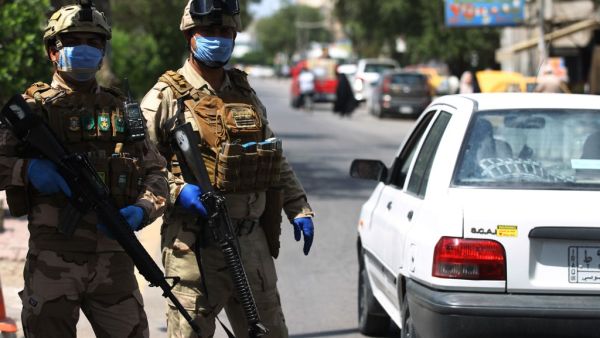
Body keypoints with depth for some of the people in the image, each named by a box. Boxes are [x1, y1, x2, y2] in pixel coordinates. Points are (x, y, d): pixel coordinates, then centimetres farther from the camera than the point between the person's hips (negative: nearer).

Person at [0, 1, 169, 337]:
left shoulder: (122, 110, 15)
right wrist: (27, 169, -18)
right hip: (53, 257, -3)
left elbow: (156, 172, 14)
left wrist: (142, 210, -5)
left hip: (114, 257, 3)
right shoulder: (33, 108, 5)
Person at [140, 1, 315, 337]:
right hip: (195, 244, -6)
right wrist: (177, 189, -21)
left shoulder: (245, 93, 16)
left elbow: (277, 161, 20)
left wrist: (299, 209, 13)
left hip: (251, 241, 6)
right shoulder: (167, 97, -3)